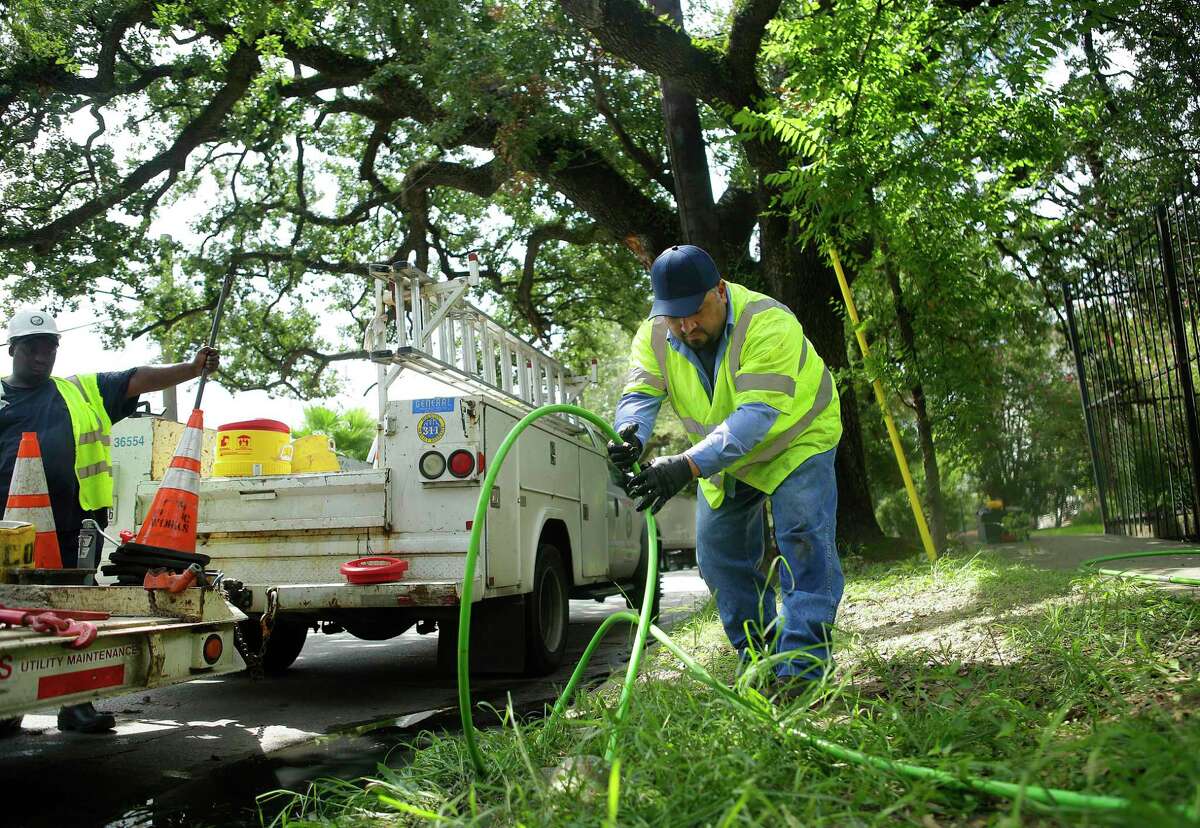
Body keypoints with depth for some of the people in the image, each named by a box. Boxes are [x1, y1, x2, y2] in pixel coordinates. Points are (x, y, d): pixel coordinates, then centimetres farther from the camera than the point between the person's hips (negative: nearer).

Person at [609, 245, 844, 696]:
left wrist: (688, 466, -57)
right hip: (722, 455, 6)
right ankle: (757, 653, 22)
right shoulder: (654, 335, -18)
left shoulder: (769, 324, -37)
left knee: (804, 538, -21)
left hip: (795, 441, -5)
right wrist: (630, 434, -50)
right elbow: (639, 394, -24)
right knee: (718, 555, 7)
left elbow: (756, 414, -45)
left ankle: (803, 661, -14)